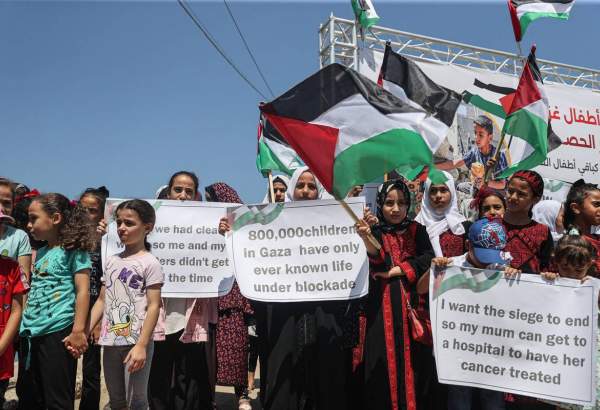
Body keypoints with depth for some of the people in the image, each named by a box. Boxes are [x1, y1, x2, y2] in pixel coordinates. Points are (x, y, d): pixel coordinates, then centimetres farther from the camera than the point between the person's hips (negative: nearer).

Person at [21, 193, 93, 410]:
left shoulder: (74, 250, -9)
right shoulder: (41, 253, 14)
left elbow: (82, 291, -15)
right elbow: (34, 291, 20)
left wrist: (78, 331, -19)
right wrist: (25, 326, 11)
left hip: (57, 332, -8)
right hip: (32, 333, 8)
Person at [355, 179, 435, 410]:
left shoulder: (417, 230, 10)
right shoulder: (374, 232, 2)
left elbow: (427, 260, -3)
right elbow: (378, 265, -14)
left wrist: (396, 271, -9)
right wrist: (366, 239, -33)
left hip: (412, 303, 2)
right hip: (382, 306, -1)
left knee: (411, 360, 0)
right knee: (383, 363, -2)